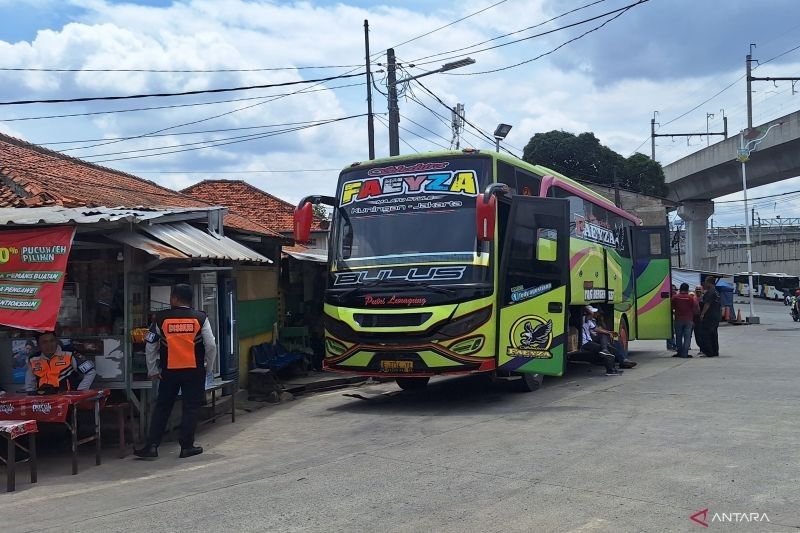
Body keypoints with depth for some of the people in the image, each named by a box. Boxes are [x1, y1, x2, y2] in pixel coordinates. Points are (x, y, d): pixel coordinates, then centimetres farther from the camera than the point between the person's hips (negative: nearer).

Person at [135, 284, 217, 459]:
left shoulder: (160, 318, -2)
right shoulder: (200, 318, -4)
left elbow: (150, 346, 2)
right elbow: (211, 345, -7)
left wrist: (152, 371, 12)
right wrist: (208, 366, 8)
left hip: (169, 371, 1)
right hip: (194, 371, -1)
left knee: (162, 408, 11)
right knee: (191, 408, 7)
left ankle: (152, 445, 8)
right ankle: (187, 446, 8)